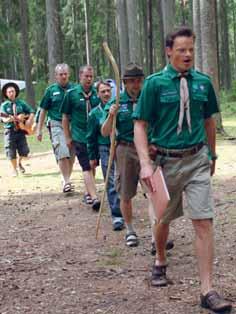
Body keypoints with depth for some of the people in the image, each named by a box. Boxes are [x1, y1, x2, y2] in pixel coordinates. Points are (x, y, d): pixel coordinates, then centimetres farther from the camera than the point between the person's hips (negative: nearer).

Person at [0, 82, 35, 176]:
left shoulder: (21, 103, 6)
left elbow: (32, 112, 9)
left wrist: (29, 120, -8)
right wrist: (9, 119, -32)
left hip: (21, 130, 2)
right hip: (10, 131, -1)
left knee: (24, 151, -1)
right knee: (11, 152, 1)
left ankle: (19, 163, 29)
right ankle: (14, 169, 19)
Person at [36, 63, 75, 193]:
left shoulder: (74, 89, 5)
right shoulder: (51, 90, 4)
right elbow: (43, 110, 8)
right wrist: (39, 129, 5)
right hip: (56, 124, -2)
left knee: (71, 154, 8)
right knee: (62, 153, -14)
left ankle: (67, 179, 23)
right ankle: (66, 181, -10)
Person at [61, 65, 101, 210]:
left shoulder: (97, 93, 3)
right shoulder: (72, 94, -4)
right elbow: (65, 117, 2)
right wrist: (68, 137, 1)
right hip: (79, 136, -4)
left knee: (92, 166, 14)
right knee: (87, 167, -11)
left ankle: (88, 192, 29)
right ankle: (94, 197, -17)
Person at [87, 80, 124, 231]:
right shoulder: (95, 113, 3)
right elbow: (91, 137, 8)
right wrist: (92, 157, 8)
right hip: (106, 151, -1)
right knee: (112, 184, -3)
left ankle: (121, 211, 26)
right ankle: (117, 216, -1)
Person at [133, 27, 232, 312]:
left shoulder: (203, 83, 2)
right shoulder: (155, 83, -7)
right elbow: (140, 125, -9)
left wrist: (212, 155, 21)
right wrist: (145, 163, -20)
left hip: (197, 160, 1)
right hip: (166, 160, -1)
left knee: (203, 222, -8)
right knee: (163, 218, 16)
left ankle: (207, 291, -4)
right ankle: (160, 262, 45)